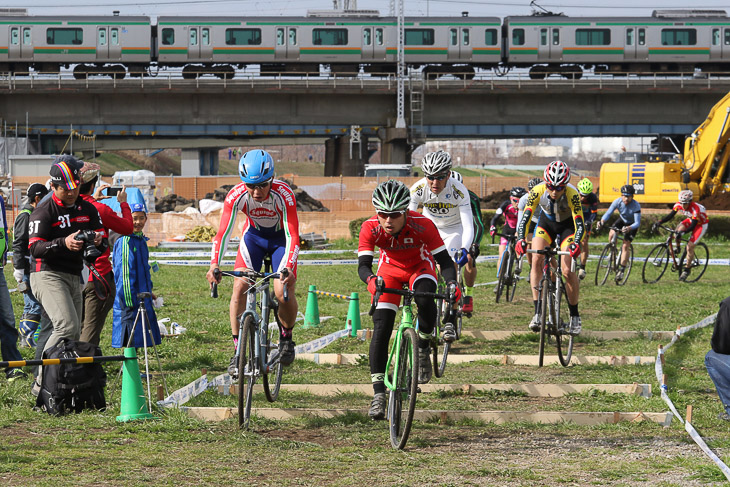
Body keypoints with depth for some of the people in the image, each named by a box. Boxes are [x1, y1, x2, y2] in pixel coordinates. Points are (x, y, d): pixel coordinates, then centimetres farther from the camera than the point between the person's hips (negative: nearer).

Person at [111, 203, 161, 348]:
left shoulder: (141, 240, 14)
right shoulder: (125, 241, -15)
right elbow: (123, 273, -18)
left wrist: (149, 291, 23)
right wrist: (128, 301, -21)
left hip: (142, 296, 9)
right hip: (130, 298, -9)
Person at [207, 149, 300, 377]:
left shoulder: (283, 194, -34)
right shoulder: (237, 195, -29)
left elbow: (292, 236, -37)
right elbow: (223, 232, -31)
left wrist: (289, 268, -52)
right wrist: (214, 264, -46)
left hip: (280, 237, -2)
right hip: (254, 236, 2)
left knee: (283, 293, -19)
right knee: (240, 287, -17)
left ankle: (286, 337, 11)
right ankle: (238, 350, -7)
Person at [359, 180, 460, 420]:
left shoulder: (422, 224, -33)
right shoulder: (370, 228, -29)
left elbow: (444, 260, -31)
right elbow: (363, 264, -33)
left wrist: (452, 284, -50)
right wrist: (370, 280, -56)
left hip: (420, 266, -2)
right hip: (391, 268, 2)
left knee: (425, 300, -35)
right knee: (381, 329, -13)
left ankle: (424, 347, -6)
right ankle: (378, 393, -8)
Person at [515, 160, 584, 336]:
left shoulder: (572, 194, -34)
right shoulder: (538, 191, -29)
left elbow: (580, 225, -36)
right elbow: (525, 217, -31)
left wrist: (576, 244, -55)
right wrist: (520, 240, -47)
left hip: (567, 225, -2)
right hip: (546, 224, 2)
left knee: (568, 270, -15)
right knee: (537, 259, -21)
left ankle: (575, 317, 1)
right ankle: (537, 313, -20)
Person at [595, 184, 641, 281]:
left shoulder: (636, 206, -34)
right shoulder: (618, 201, -25)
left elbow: (637, 223, -37)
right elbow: (608, 213, -26)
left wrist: (629, 228, -58)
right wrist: (601, 222, -47)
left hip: (632, 224, -3)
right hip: (622, 220, 3)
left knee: (625, 246, -14)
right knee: (611, 234, -23)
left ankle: (621, 270, -5)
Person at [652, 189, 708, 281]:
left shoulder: (695, 209, -36)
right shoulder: (678, 205, -20)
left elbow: (693, 226, -34)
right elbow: (670, 216, -13)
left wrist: (683, 232, -50)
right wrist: (659, 223, -27)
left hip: (701, 224, -6)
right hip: (690, 220, 6)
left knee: (690, 246, -16)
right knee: (679, 228, -25)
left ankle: (687, 269, 0)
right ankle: (677, 248, 2)